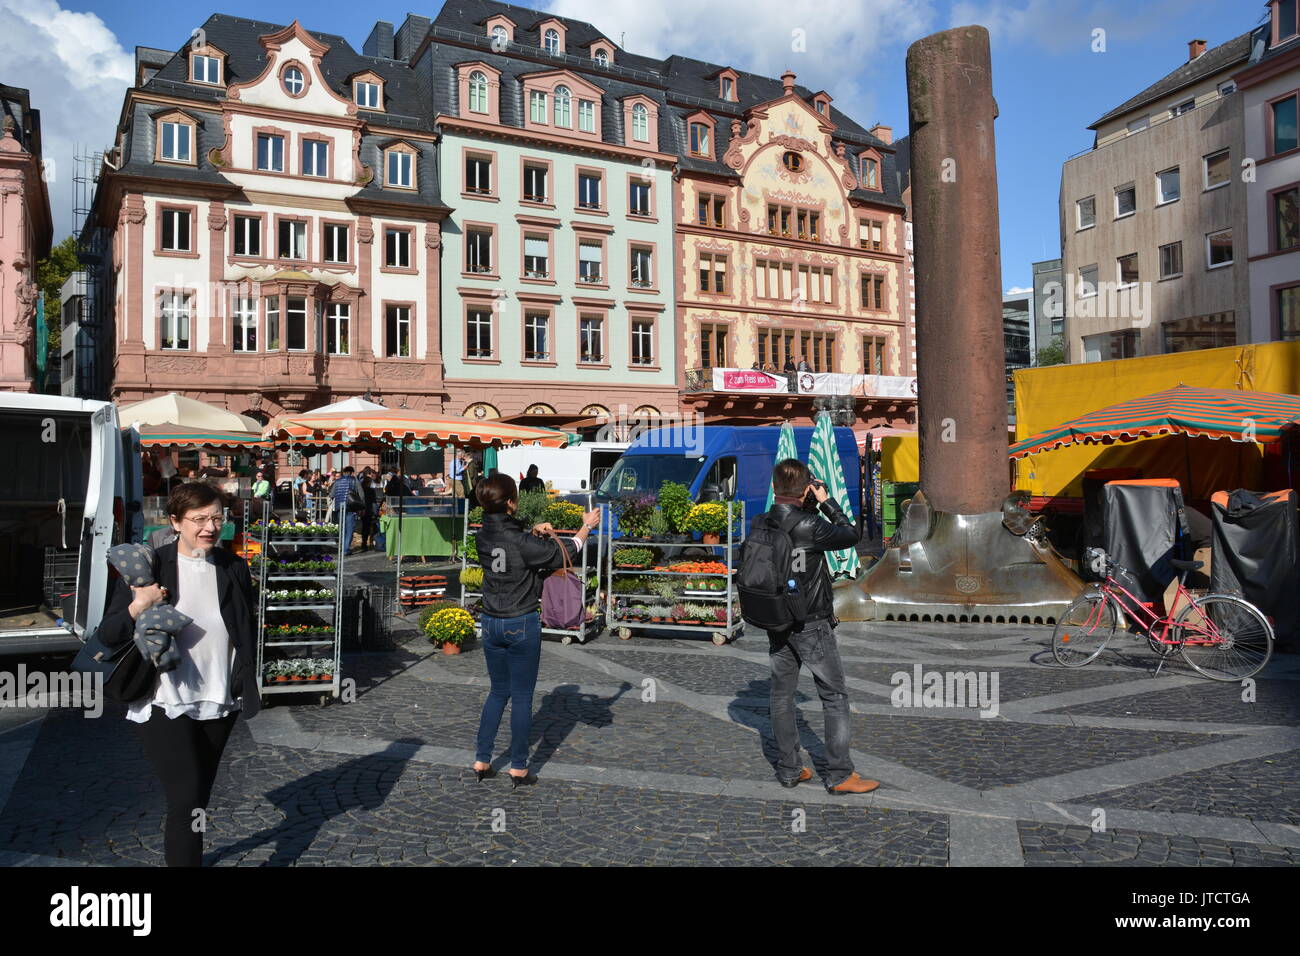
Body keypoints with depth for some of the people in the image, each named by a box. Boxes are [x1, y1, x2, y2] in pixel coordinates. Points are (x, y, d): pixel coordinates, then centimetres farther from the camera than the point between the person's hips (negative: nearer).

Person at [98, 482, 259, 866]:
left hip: (218, 704, 4)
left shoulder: (234, 569, 2)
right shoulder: (147, 567, -8)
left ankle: (183, 853, 38)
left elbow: (248, 631, 13)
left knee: (199, 797, 17)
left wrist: (247, 684, 8)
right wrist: (137, 607, -24)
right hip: (164, 705, -4)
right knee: (186, 799, -11)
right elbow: (108, 635, -6)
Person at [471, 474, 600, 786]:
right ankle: (519, 768, 16)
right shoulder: (519, 541, -21)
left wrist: (533, 531, 0)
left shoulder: (484, 535, -1)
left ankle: (481, 761, 23)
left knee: (498, 692, 20)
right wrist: (586, 527, 3)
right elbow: (563, 555, -10)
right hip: (522, 625, -6)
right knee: (522, 696, 7)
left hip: (491, 623, 6)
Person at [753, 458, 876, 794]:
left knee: (782, 695, 13)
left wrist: (809, 509, 9)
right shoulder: (809, 526, -19)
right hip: (811, 625, -6)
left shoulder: (760, 525, -3)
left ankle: (788, 769, 20)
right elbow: (851, 536, -6)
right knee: (835, 696, 5)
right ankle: (839, 774, 8)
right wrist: (827, 502, 1)